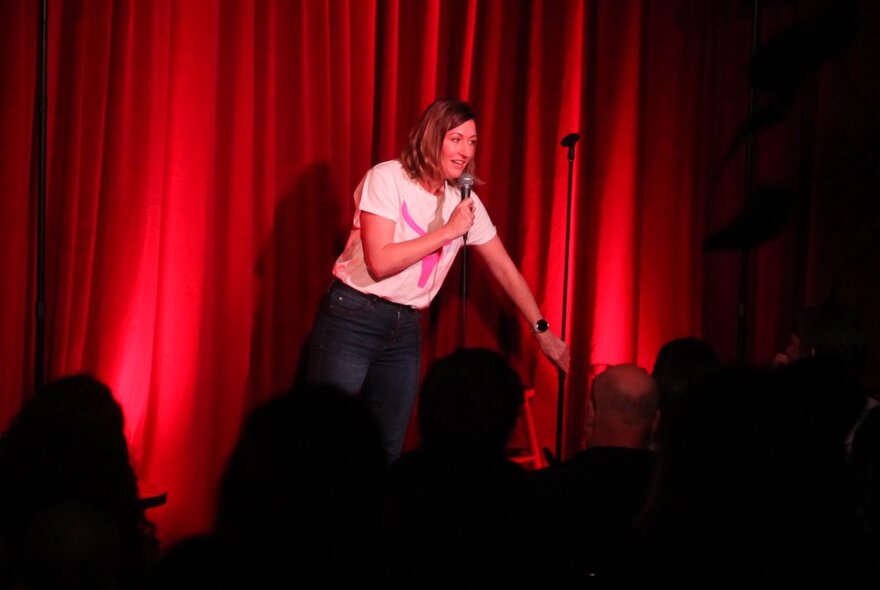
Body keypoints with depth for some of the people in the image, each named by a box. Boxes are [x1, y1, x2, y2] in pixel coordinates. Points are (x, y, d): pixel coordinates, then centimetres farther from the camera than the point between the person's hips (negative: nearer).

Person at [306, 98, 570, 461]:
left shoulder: (465, 202, 5)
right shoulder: (388, 178, -11)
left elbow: (504, 269, 13)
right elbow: (379, 263, -20)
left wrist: (542, 329, 11)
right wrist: (447, 231, -16)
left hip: (405, 329, 5)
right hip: (353, 318, -5)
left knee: (389, 448, 6)